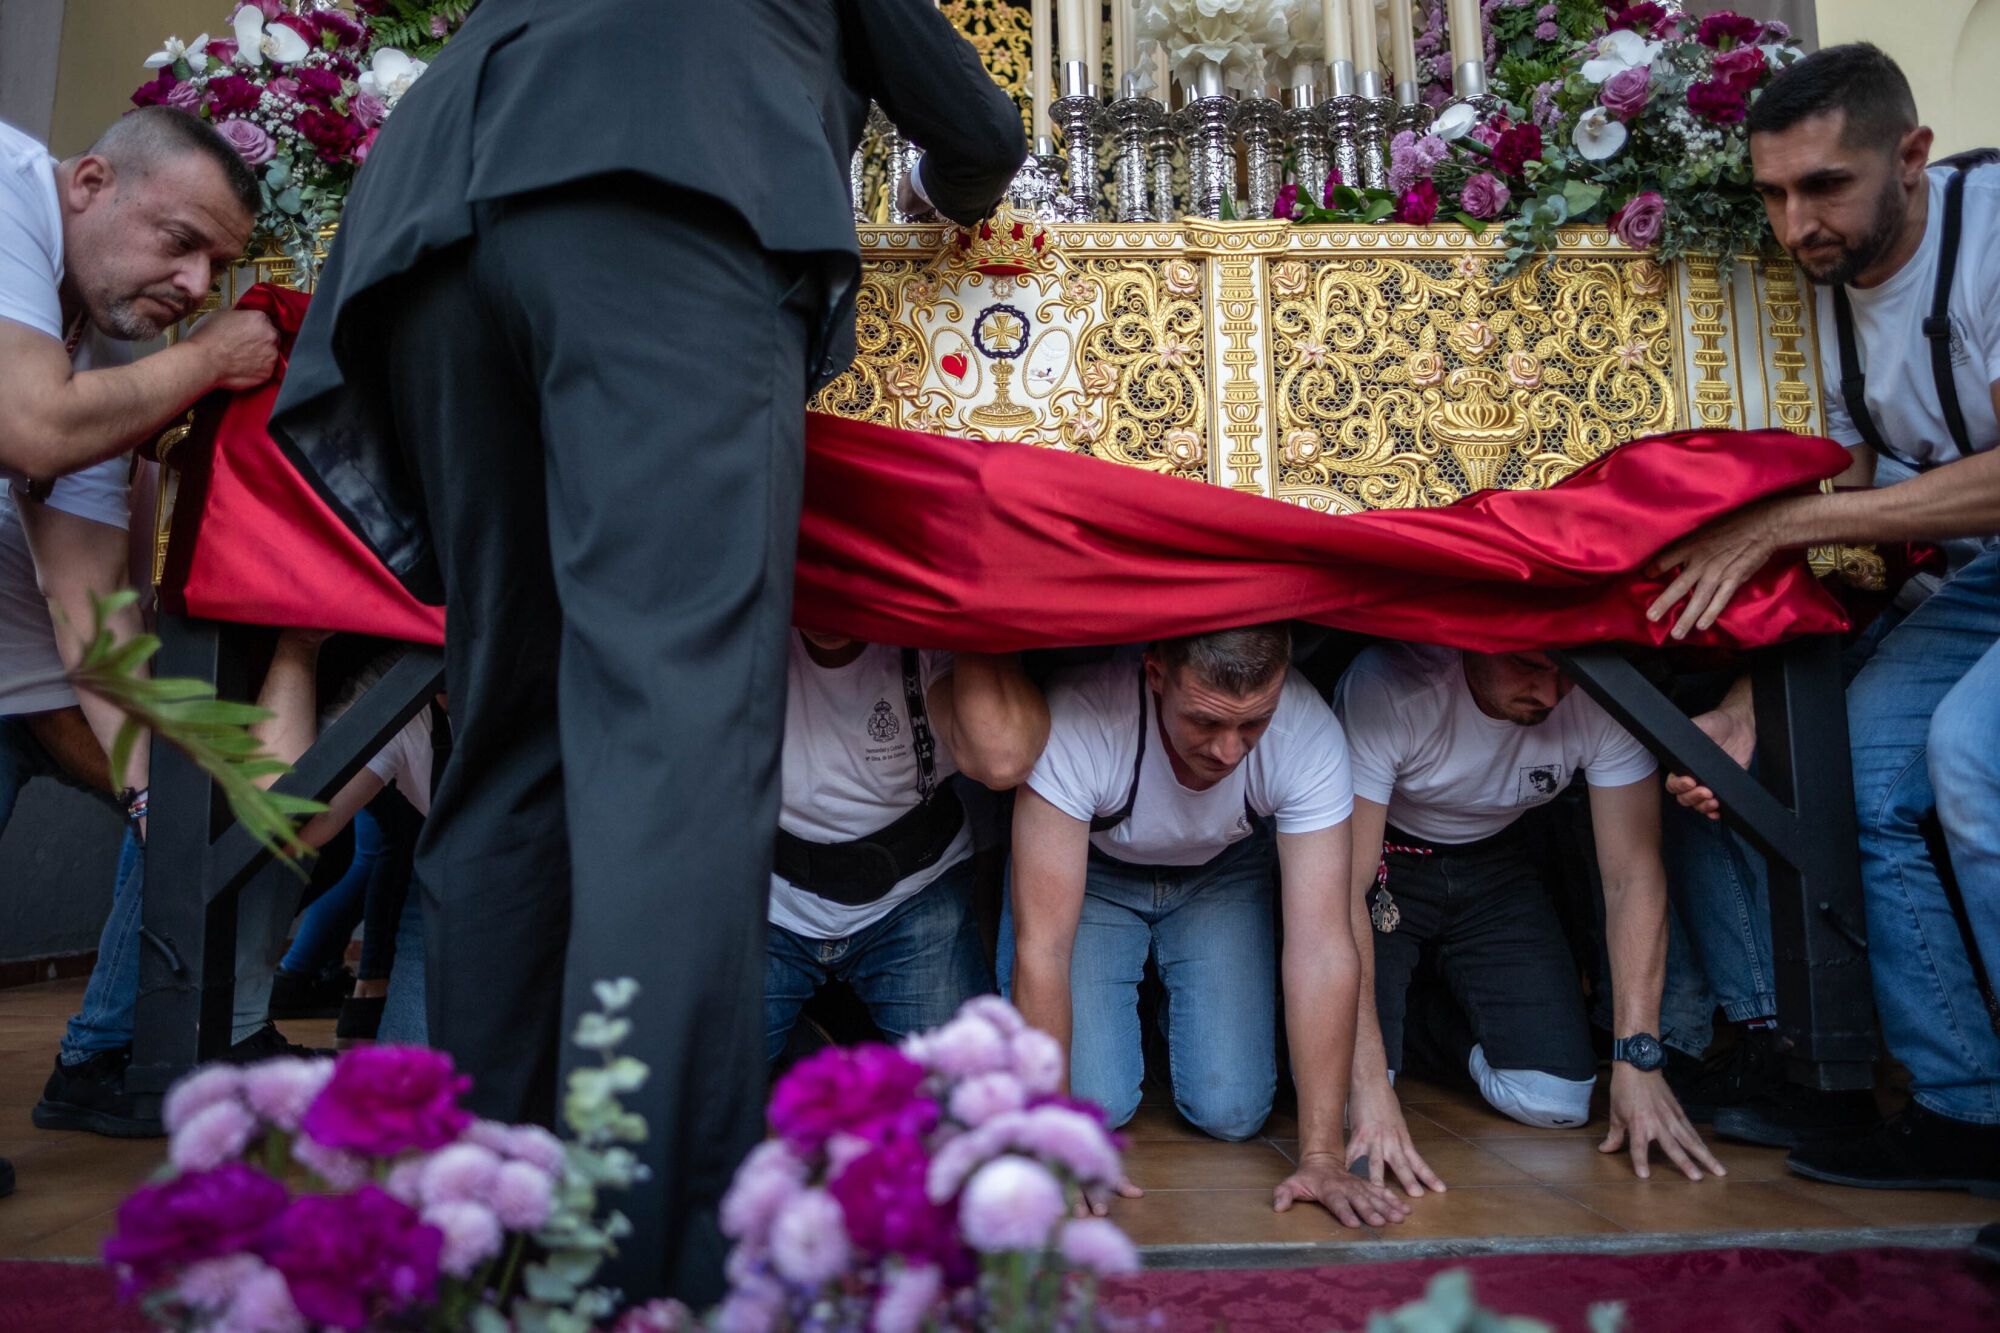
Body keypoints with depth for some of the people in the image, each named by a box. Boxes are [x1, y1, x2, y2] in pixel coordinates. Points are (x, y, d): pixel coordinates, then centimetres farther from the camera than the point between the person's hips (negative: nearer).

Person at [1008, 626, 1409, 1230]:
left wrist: (1321, 1154, -32)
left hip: (1222, 874, 2)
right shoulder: (1079, 718, -39)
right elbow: (1042, 946, -36)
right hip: (1092, 872, -1)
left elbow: (1321, 946, -30)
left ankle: (1170, 1009, 23)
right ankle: (1133, 1012, 19)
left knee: (1231, 1112, -9)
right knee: (1094, 1103, -14)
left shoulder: (1308, 733, -33)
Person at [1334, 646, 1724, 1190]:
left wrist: (1636, 1059, -27)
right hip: (1385, 864, -3)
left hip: (1493, 864, 3)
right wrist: (1370, 1083, -39)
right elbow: (1344, 888, -34)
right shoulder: (1388, 686, -34)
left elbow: (1633, 875, -18)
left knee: (1557, 1102, -10)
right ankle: (1402, 1020, 15)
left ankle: (1445, 1030, 21)